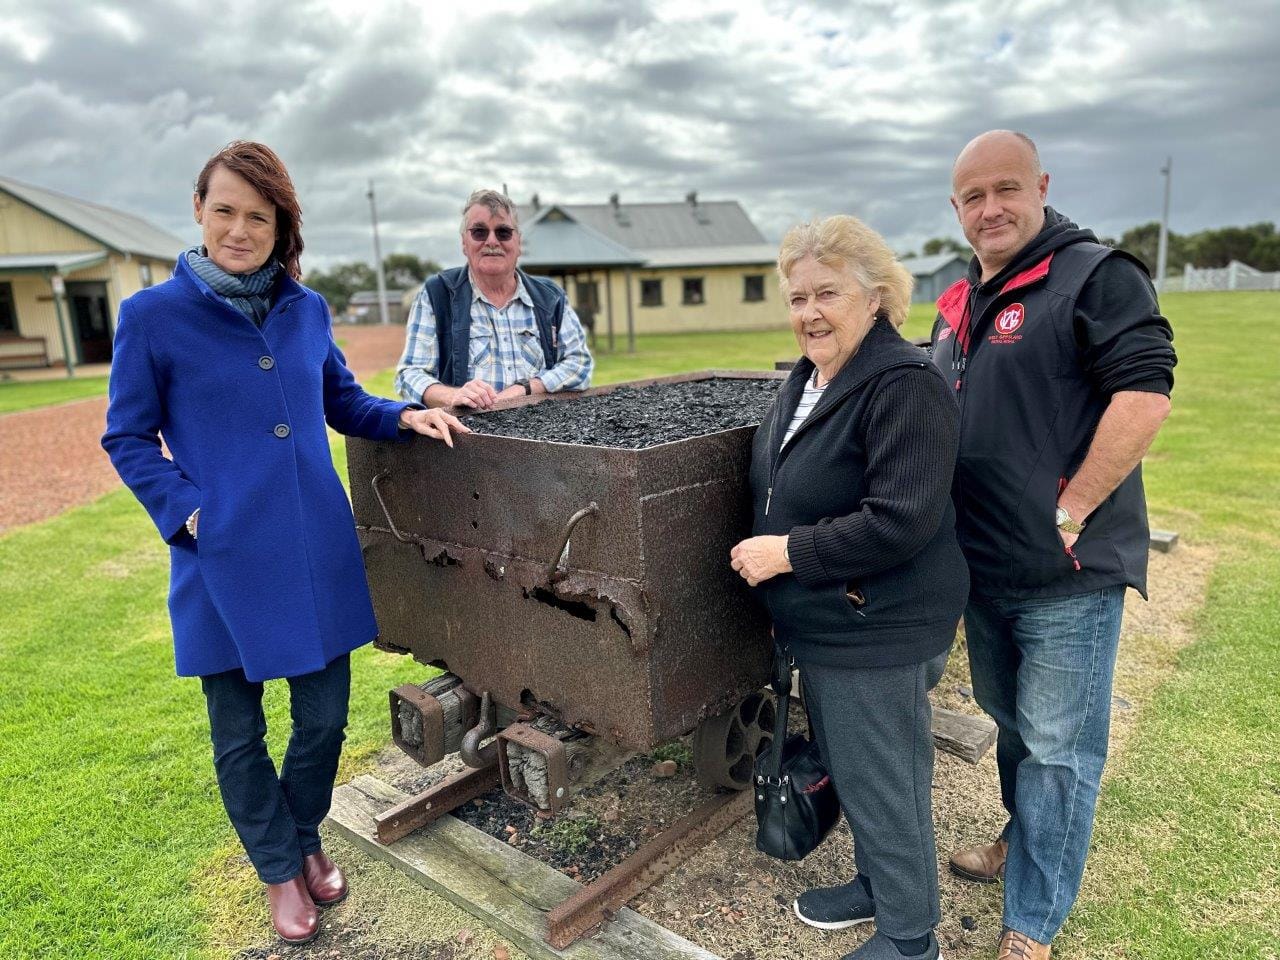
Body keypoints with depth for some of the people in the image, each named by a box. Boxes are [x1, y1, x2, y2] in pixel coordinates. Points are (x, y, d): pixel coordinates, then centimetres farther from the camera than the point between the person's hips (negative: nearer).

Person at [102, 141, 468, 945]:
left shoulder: (308, 309, 4)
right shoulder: (153, 317, -7)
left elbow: (342, 402, 16)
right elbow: (129, 438, 0)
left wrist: (403, 415, -1)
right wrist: (187, 512, -12)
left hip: (318, 551, 3)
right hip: (225, 560, -3)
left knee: (324, 715, 13)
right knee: (238, 733, 13)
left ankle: (306, 839, 42)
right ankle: (280, 868, 38)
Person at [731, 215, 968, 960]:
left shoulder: (905, 386, -21)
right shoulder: (807, 377, 7)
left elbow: (900, 522, -28)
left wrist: (787, 552, -22)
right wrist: (771, 547, 7)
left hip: (877, 634, -9)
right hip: (822, 625, 9)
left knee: (884, 784, 8)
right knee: (847, 769, 24)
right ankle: (875, 884, 47)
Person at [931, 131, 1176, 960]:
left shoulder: (1097, 276, -11)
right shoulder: (962, 305, 13)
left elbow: (1146, 394, -21)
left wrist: (1068, 513, -21)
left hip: (1068, 572, -7)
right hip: (985, 565, 8)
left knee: (1058, 747, 5)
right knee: (1011, 721, 23)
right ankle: (1023, 844, 46)